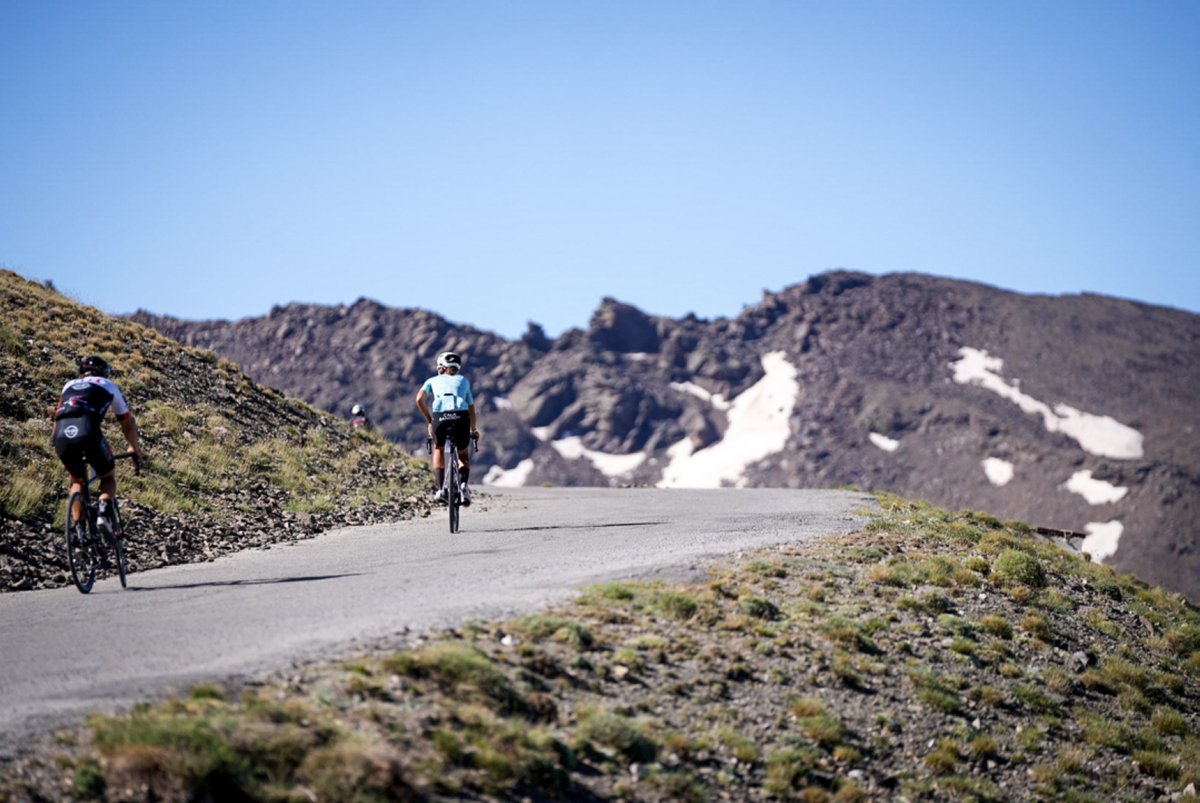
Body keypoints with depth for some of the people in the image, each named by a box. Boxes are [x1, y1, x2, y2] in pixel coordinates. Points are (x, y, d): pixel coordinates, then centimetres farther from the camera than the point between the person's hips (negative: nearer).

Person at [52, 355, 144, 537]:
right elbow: (128, 423, 33)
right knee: (108, 477, 21)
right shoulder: (108, 386, 27)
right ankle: (105, 514, -6)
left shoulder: (69, 386, 36)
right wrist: (136, 449, 50)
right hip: (88, 432, -3)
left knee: (77, 481, 28)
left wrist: (65, 455, 54)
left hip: (61, 436, 3)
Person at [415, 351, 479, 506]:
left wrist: (429, 420, 20)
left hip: (439, 417, 0)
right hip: (461, 417, 0)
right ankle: (464, 484, -3)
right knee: (463, 454, 24)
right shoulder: (463, 381, 29)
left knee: (439, 449, 29)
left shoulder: (433, 380, 26)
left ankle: (440, 489, 14)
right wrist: (474, 430, 42)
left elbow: (419, 399, 10)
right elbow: (471, 408, 30)